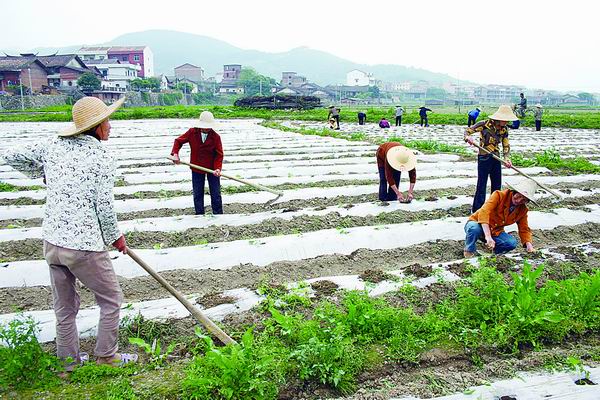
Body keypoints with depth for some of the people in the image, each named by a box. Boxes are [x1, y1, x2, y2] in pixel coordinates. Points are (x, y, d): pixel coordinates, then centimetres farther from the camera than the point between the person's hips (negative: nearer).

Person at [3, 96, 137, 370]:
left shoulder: (54, 144, 6)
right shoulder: (102, 156, -11)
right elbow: (104, 207, -12)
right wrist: (116, 237, 3)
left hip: (52, 242, 7)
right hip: (84, 246, -7)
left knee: (65, 307, 20)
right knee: (111, 299, 13)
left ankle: (69, 360, 34)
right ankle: (106, 355, 22)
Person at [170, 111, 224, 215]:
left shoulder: (216, 137, -13)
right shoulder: (192, 132, -8)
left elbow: (219, 154, -11)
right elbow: (179, 141, 3)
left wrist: (218, 168, -26)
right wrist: (175, 153, -12)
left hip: (212, 168, -1)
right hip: (196, 168, 2)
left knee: (216, 194, 5)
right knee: (197, 194, 10)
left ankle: (218, 215, 17)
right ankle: (199, 215, 22)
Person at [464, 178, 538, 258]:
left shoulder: (523, 210, -3)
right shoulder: (499, 195, -21)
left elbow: (524, 229, 5)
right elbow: (483, 213, -34)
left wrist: (529, 245, -17)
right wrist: (488, 236, -44)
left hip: (495, 232, 4)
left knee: (512, 243, -26)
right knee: (475, 229, -41)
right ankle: (469, 252, -11)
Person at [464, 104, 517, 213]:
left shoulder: (504, 130, 2)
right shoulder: (485, 124, -13)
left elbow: (506, 146, 8)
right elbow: (467, 131, -10)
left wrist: (506, 158, -10)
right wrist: (468, 137, -33)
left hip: (496, 158, 6)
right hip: (484, 158, -6)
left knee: (497, 185, 12)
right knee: (481, 185, -1)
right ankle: (477, 210, 10)